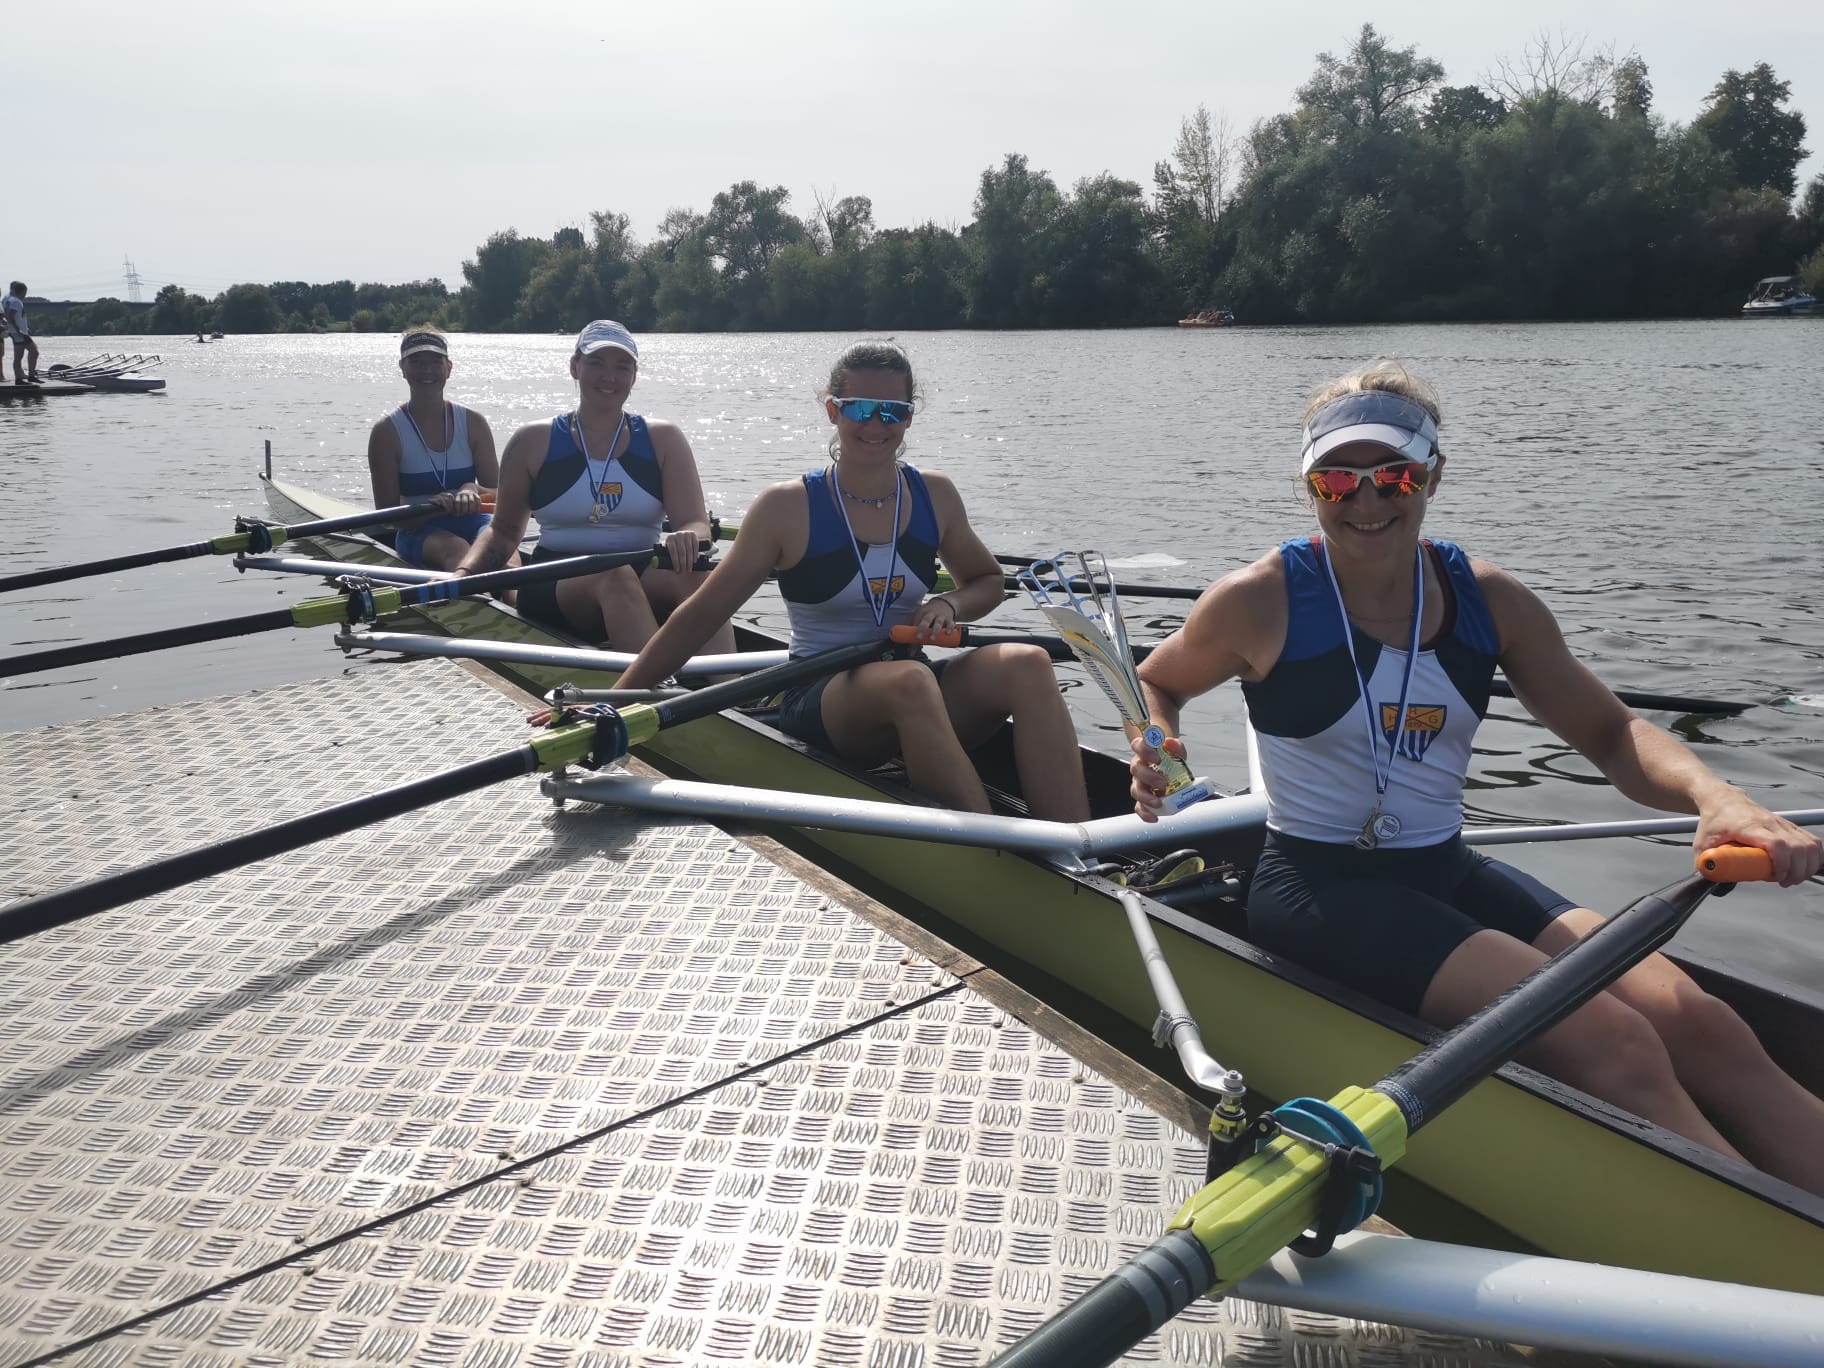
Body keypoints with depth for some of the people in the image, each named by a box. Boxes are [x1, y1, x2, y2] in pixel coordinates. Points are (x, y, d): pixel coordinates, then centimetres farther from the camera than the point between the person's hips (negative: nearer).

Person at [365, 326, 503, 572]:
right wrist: (431, 506, -24)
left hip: (472, 523, 2)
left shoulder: (473, 423, 7)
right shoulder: (387, 432, 0)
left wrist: (473, 491, -20)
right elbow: (387, 514, -3)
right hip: (418, 532, -2)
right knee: (456, 548, -37)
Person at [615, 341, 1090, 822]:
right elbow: (699, 617, -2)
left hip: (924, 695, 4)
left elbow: (986, 580, 23)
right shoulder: (788, 507, -4)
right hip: (818, 703, -4)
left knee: (1027, 664, -25)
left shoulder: (934, 495, 7)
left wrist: (949, 605, -1)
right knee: (908, 679, -37)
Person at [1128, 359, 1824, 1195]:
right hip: (1320, 887, -5)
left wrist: (1713, 793, -15)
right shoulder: (1261, 601, -7)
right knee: (1614, 1049, -23)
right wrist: (1157, 756, -12)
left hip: (1447, 875, 5)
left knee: (1699, 1026, -16)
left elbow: (1610, 734, 6)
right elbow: (1154, 683, 11)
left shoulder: (1488, 601, 4)